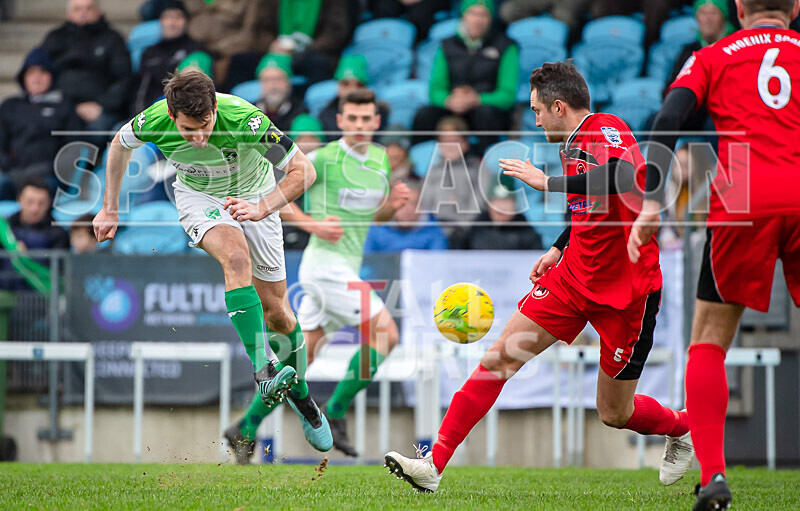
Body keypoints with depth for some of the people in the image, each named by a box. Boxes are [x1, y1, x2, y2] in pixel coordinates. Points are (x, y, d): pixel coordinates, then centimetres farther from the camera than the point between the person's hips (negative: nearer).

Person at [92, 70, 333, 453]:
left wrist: (262, 209, -39)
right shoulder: (154, 121, -28)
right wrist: (110, 209, 4)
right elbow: (120, 144, -2)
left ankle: (299, 393, 31)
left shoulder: (245, 120, -36)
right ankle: (263, 371, -39)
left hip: (253, 196, 0)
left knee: (276, 313, 4)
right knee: (236, 256, -34)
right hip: (198, 197, 0)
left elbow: (303, 170, -26)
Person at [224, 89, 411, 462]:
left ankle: (246, 429, 14)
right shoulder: (323, 158, -11)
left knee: (299, 358, 8)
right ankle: (335, 414, -5)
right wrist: (312, 224, -19)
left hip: (346, 269, 8)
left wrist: (393, 203, 1)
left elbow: (376, 216, 23)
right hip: (326, 262, -8)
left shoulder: (380, 159, 12)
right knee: (385, 332, -13)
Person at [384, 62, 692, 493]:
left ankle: (684, 429, 35)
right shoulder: (573, 144, 8)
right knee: (500, 358, -6)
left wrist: (548, 182, -35)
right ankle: (433, 465, -7)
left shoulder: (608, 130, -18)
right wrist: (558, 249, 17)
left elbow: (621, 179, -41)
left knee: (614, 413, 3)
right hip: (574, 276, 8)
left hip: (626, 290, -8)